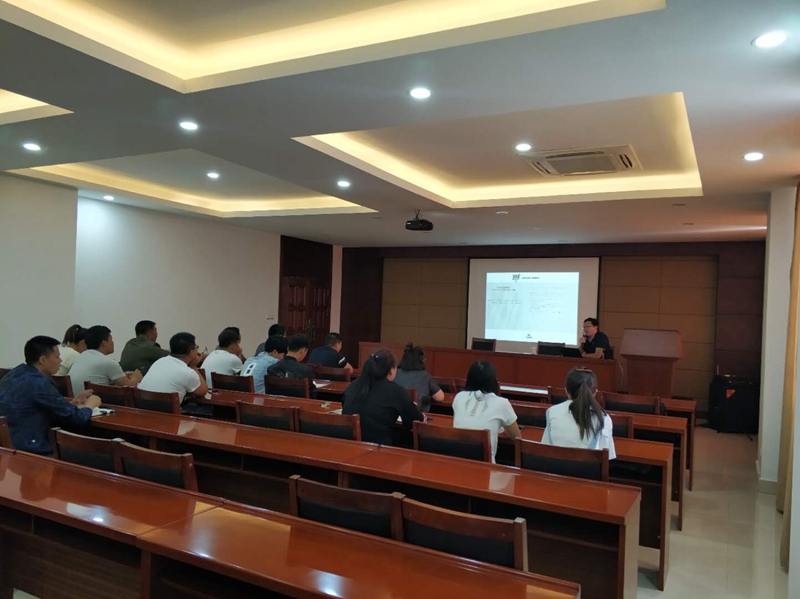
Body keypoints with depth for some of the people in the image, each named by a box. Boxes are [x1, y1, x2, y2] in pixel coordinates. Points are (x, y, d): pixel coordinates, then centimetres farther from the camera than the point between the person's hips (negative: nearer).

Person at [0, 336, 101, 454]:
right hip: (29, 453, -9)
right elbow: (76, 417, -12)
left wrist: (74, 403, 15)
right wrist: (90, 404, 7)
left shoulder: (16, 373, 8)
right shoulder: (39, 383, -19)